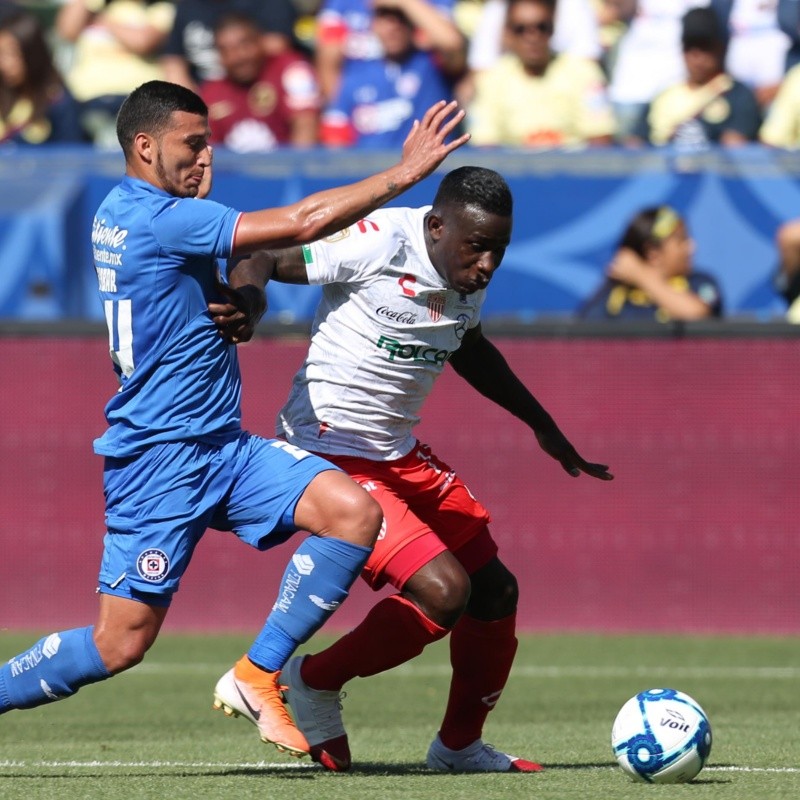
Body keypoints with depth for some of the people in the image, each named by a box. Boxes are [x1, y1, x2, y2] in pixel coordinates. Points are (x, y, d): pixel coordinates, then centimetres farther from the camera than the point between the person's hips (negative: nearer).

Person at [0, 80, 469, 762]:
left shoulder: (120, 212, 12)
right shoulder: (159, 218, -17)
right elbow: (301, 223, -20)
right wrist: (403, 174, -14)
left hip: (223, 448, 9)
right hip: (160, 458, -9)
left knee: (355, 512, -11)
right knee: (121, 643, -6)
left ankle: (257, 676, -5)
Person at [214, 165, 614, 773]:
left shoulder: (471, 274, 4)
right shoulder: (380, 243, -21)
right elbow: (264, 257, -19)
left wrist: (543, 426, 32)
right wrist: (247, 297, -42)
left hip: (401, 456, 9)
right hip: (329, 451, -9)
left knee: (496, 591, 12)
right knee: (444, 589, -20)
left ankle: (459, 744, 33)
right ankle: (314, 684, 2)